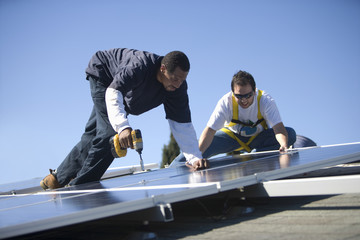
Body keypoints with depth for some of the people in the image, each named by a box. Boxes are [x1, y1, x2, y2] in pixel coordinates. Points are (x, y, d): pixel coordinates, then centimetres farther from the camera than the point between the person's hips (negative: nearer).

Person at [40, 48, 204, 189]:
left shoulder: (178, 86, -25)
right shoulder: (141, 66, -43)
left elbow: (182, 124, -24)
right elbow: (113, 92, -51)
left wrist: (195, 157, -34)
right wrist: (123, 126, -66)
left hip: (126, 95, 7)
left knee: (95, 133, 10)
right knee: (110, 132, -20)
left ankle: (60, 177, 24)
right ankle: (77, 186, -11)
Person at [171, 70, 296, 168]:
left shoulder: (265, 100, -27)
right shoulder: (226, 102, -27)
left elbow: (278, 128, -36)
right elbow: (210, 130, -33)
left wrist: (284, 145, -59)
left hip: (259, 137, 1)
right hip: (232, 136, 0)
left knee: (290, 134, -26)